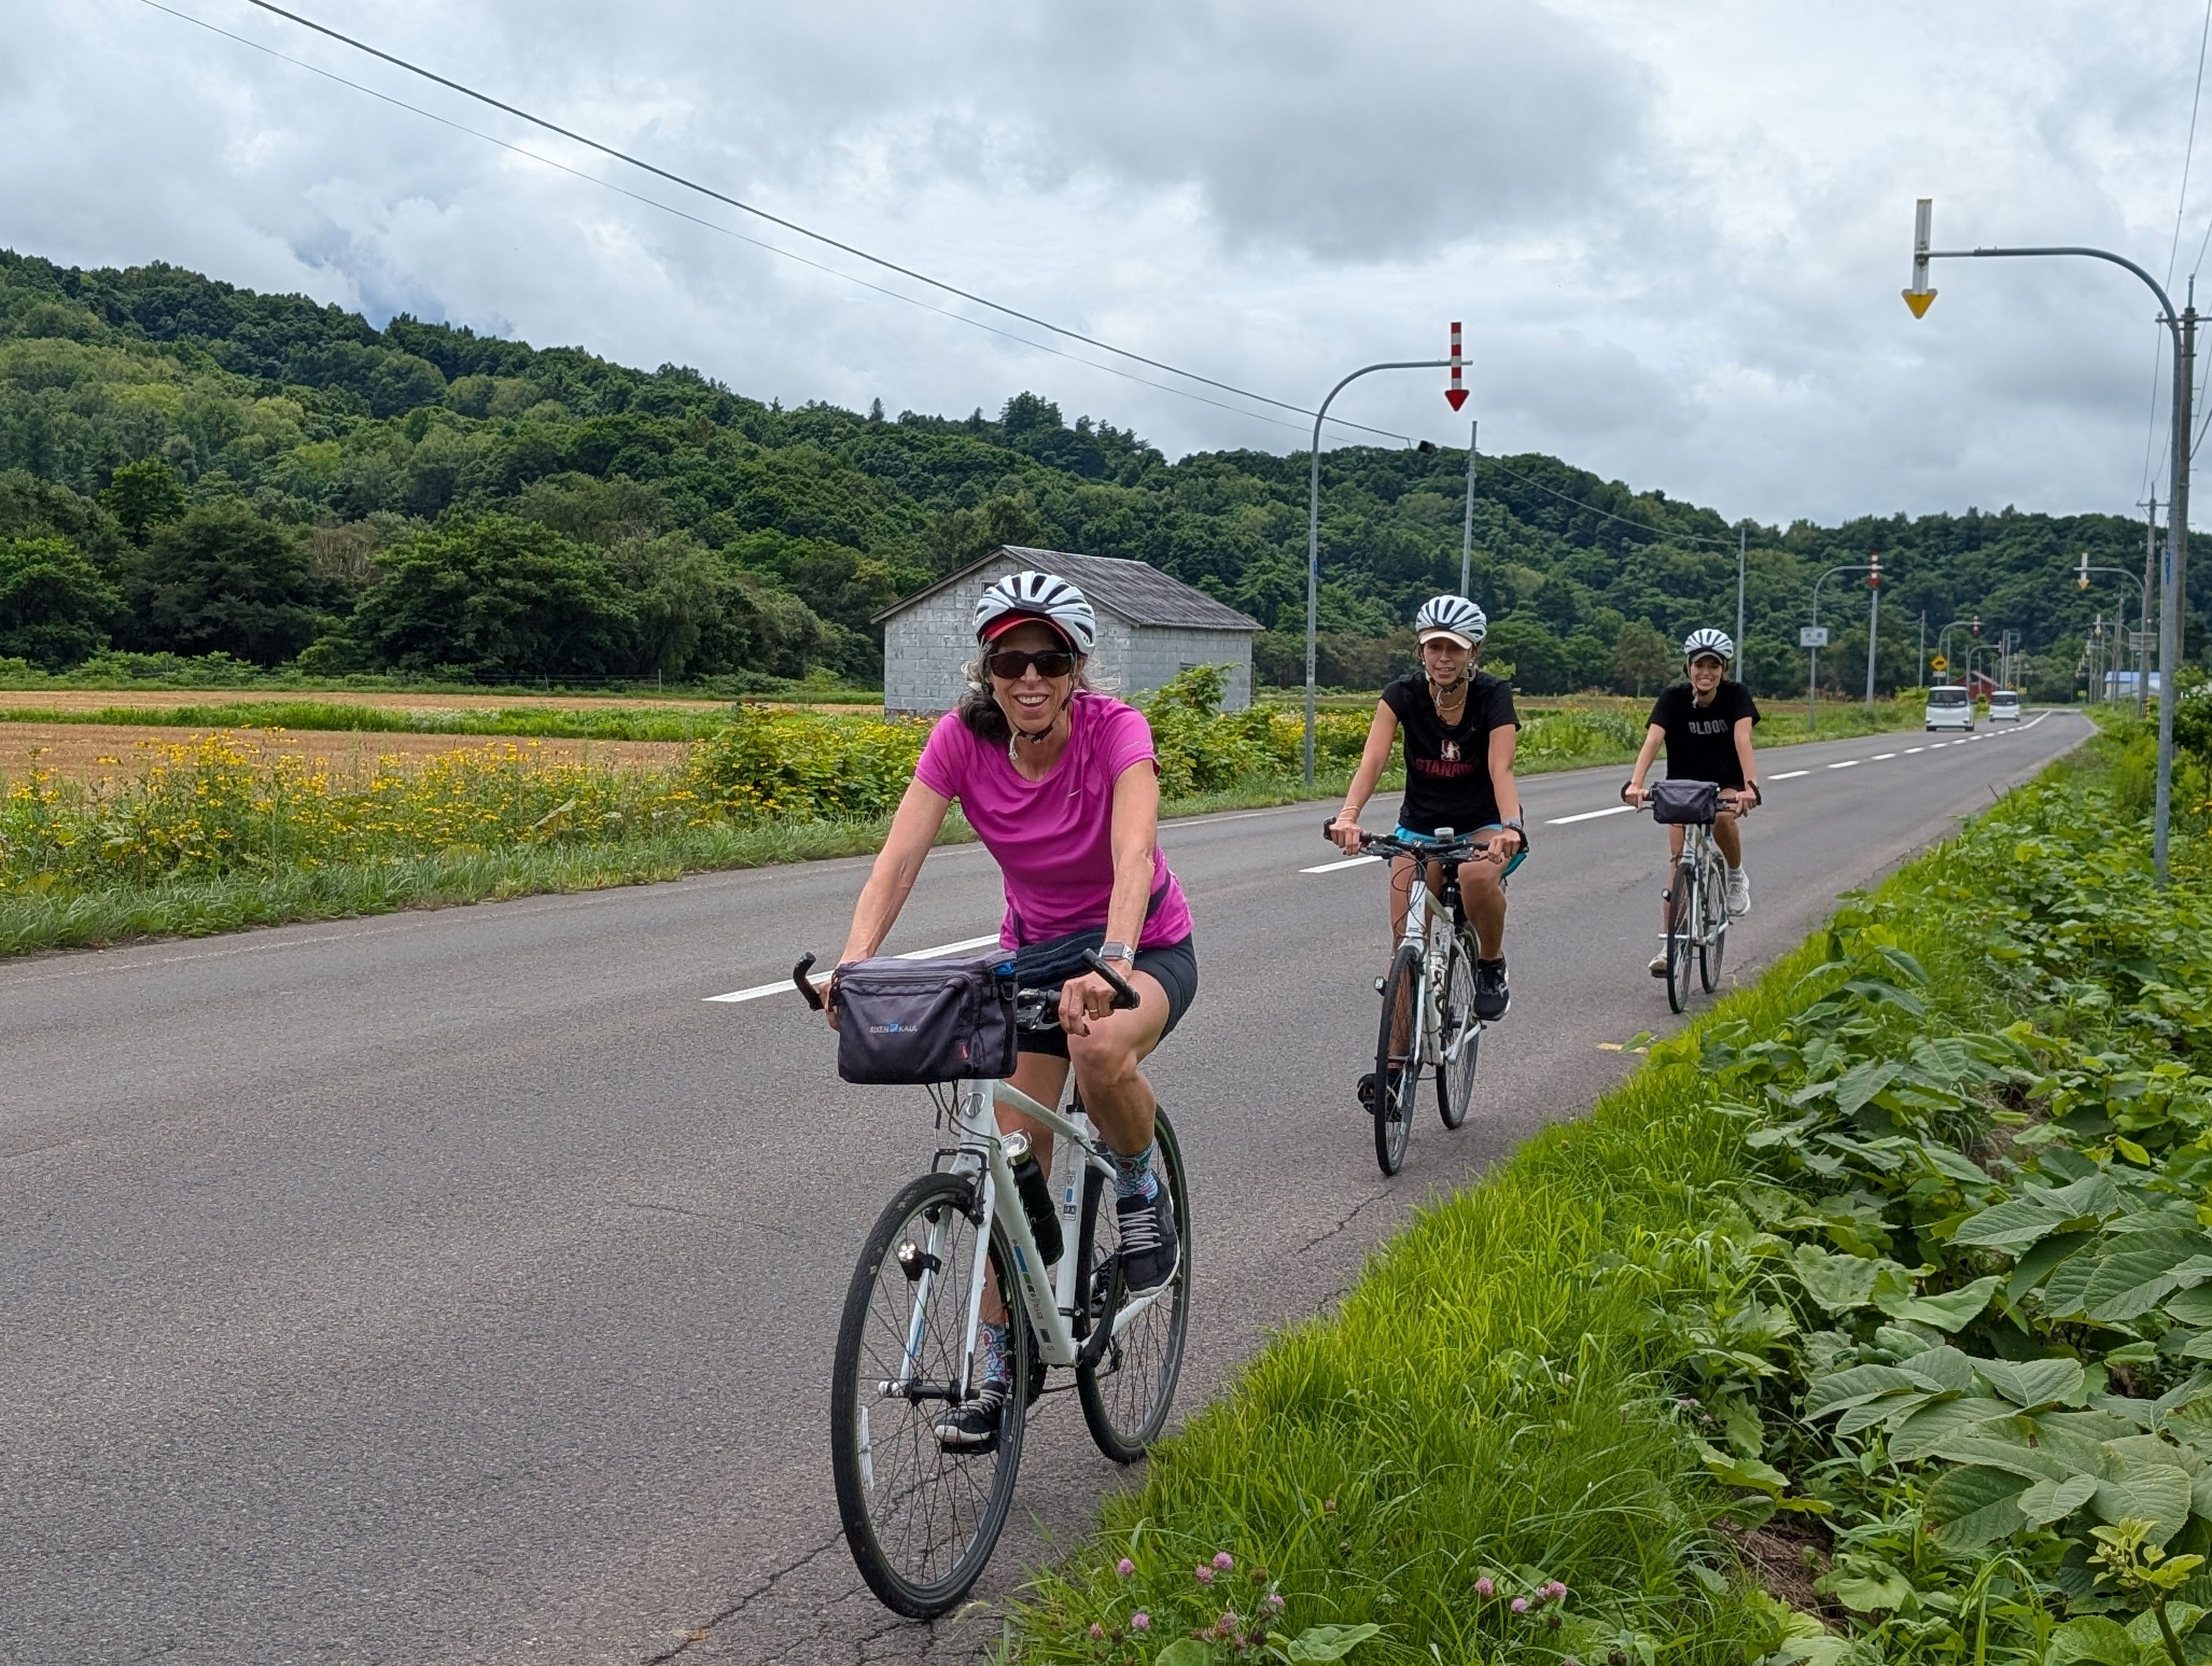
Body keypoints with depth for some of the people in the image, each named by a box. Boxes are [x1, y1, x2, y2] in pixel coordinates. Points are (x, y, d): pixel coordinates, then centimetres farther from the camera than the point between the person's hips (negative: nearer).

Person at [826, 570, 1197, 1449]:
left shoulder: (1115, 730, -26)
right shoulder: (961, 740, -17)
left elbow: (1135, 855, -40)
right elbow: (898, 860, -26)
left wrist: (1111, 965, -58)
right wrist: (854, 964, -43)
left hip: (1145, 947, -3)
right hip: (1035, 950, 3)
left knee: (1100, 1050, -37)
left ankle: (1139, 1191, -6)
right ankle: (995, 1376, 12)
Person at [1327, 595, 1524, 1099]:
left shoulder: (1493, 695, -17)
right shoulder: (1404, 694, -13)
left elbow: (1500, 768, -31)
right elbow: (1373, 759, -27)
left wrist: (1510, 827, -50)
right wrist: (1349, 814, -46)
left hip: (1483, 825, -2)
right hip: (1420, 826, 2)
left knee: (1478, 875, -37)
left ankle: (1492, 967, -9)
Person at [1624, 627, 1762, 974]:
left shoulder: (1736, 695, -17)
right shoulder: (1673, 698, -16)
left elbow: (1743, 741, -30)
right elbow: (1652, 740, -30)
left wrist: (1750, 787, -47)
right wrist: (1635, 783, -47)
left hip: (1726, 785, -1)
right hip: (1683, 787, 1)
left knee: (1723, 818, -34)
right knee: (1679, 859, -10)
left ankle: (1736, 876, -4)